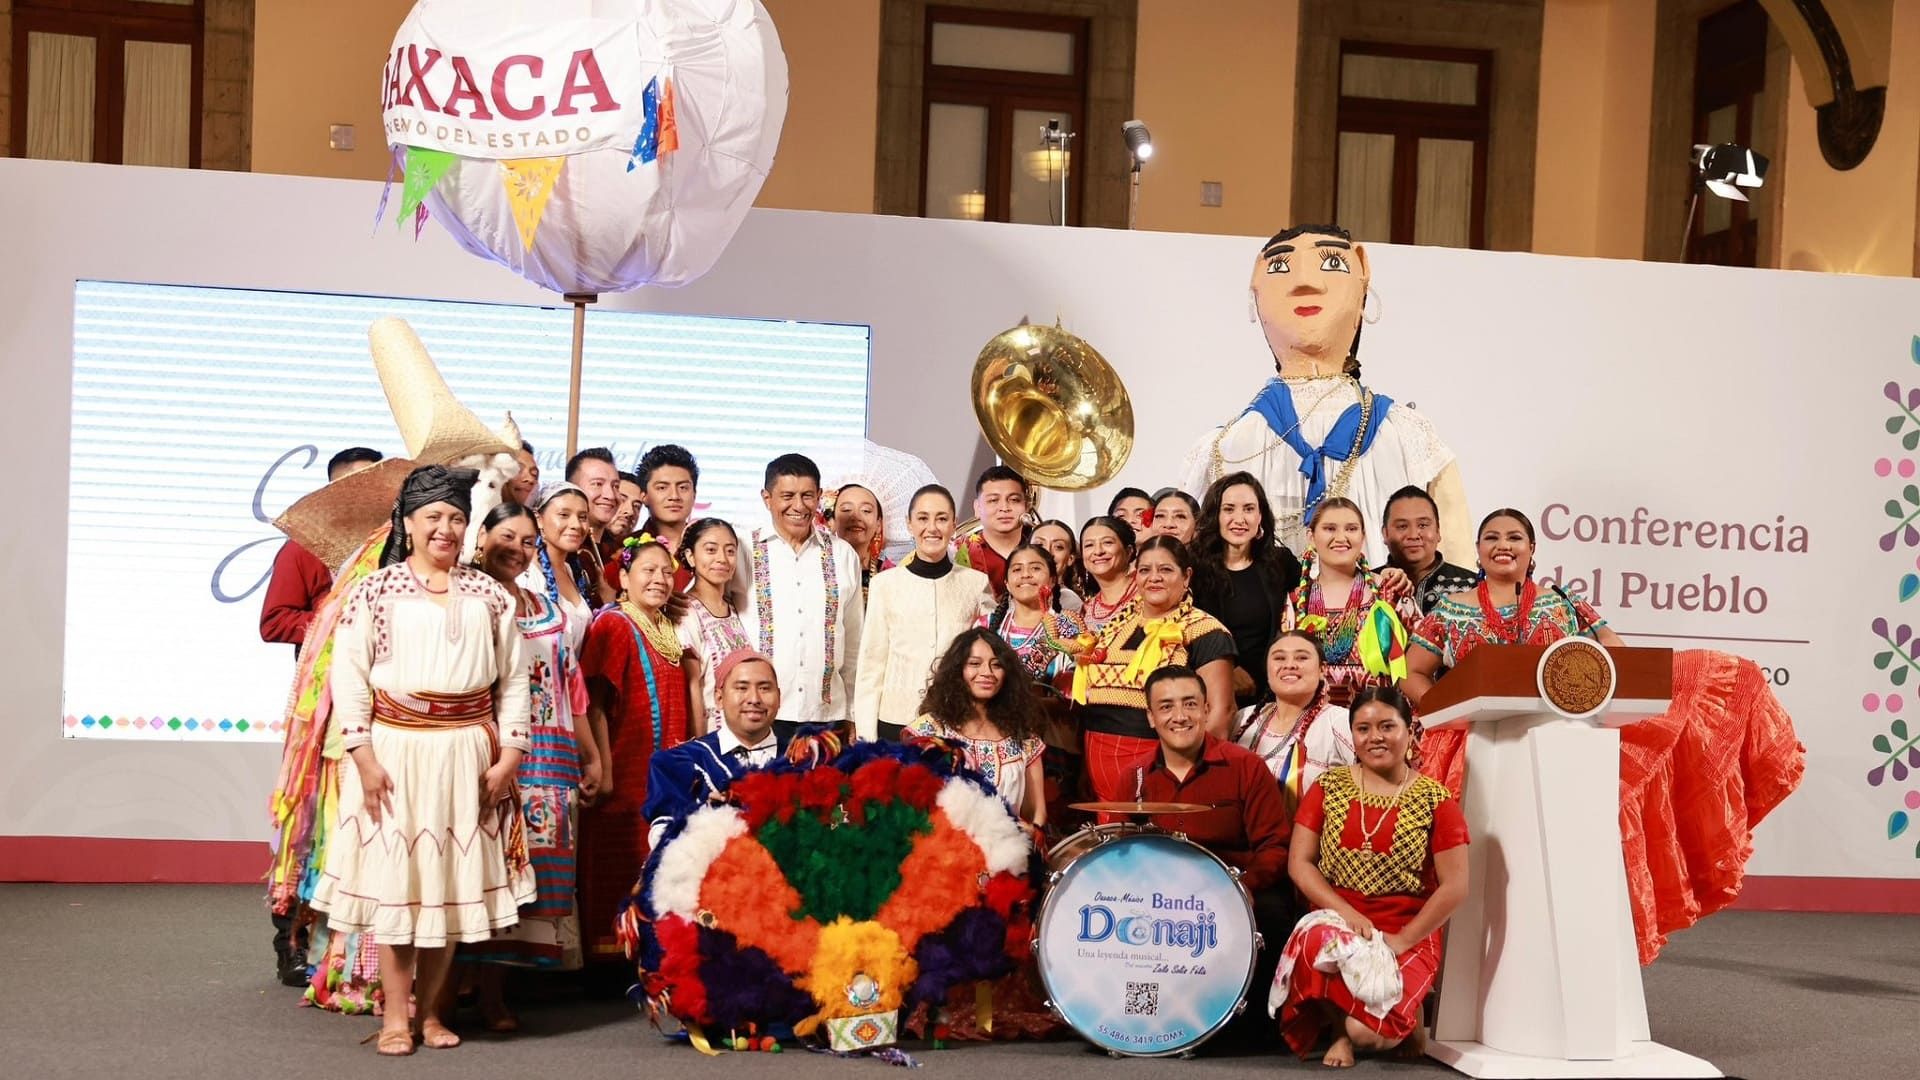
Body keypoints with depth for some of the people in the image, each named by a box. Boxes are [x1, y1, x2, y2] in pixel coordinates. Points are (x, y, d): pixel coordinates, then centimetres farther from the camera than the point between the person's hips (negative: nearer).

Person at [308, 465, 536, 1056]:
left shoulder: (488, 594, 7)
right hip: (395, 751, -2)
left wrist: (508, 757, -1)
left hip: (467, 755, 2)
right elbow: (348, 675, -4)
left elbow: (513, 680, 7)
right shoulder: (376, 590, 0)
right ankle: (395, 1016, 11)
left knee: (451, 883, 7)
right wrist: (364, 757, -11)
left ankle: (429, 1010, 20)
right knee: (394, 880, 1)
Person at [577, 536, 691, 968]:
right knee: (618, 869, -1)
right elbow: (595, 702, -15)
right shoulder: (613, 624, -10)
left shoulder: (667, 631, 13)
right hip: (625, 773, -7)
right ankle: (610, 958, 7)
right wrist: (603, 768, -19)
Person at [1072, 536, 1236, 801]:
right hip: (1100, 757, 5)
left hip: (1160, 759, -5)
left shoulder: (1203, 632, -4)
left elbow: (1220, 709, -10)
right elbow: (1085, 690, 25)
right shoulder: (1116, 626, 14)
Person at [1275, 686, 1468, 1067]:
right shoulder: (1329, 787, 4)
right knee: (1316, 942, -36)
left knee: (1369, 1032, -26)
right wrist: (1347, 913, -14)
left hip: (1407, 935, -2)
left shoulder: (1435, 800, -2)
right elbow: (1299, 863, 1)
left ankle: (1402, 1012, 14)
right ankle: (1338, 1029, -4)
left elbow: (1454, 887, -5)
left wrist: (1401, 941, -12)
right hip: (1334, 921, 2)